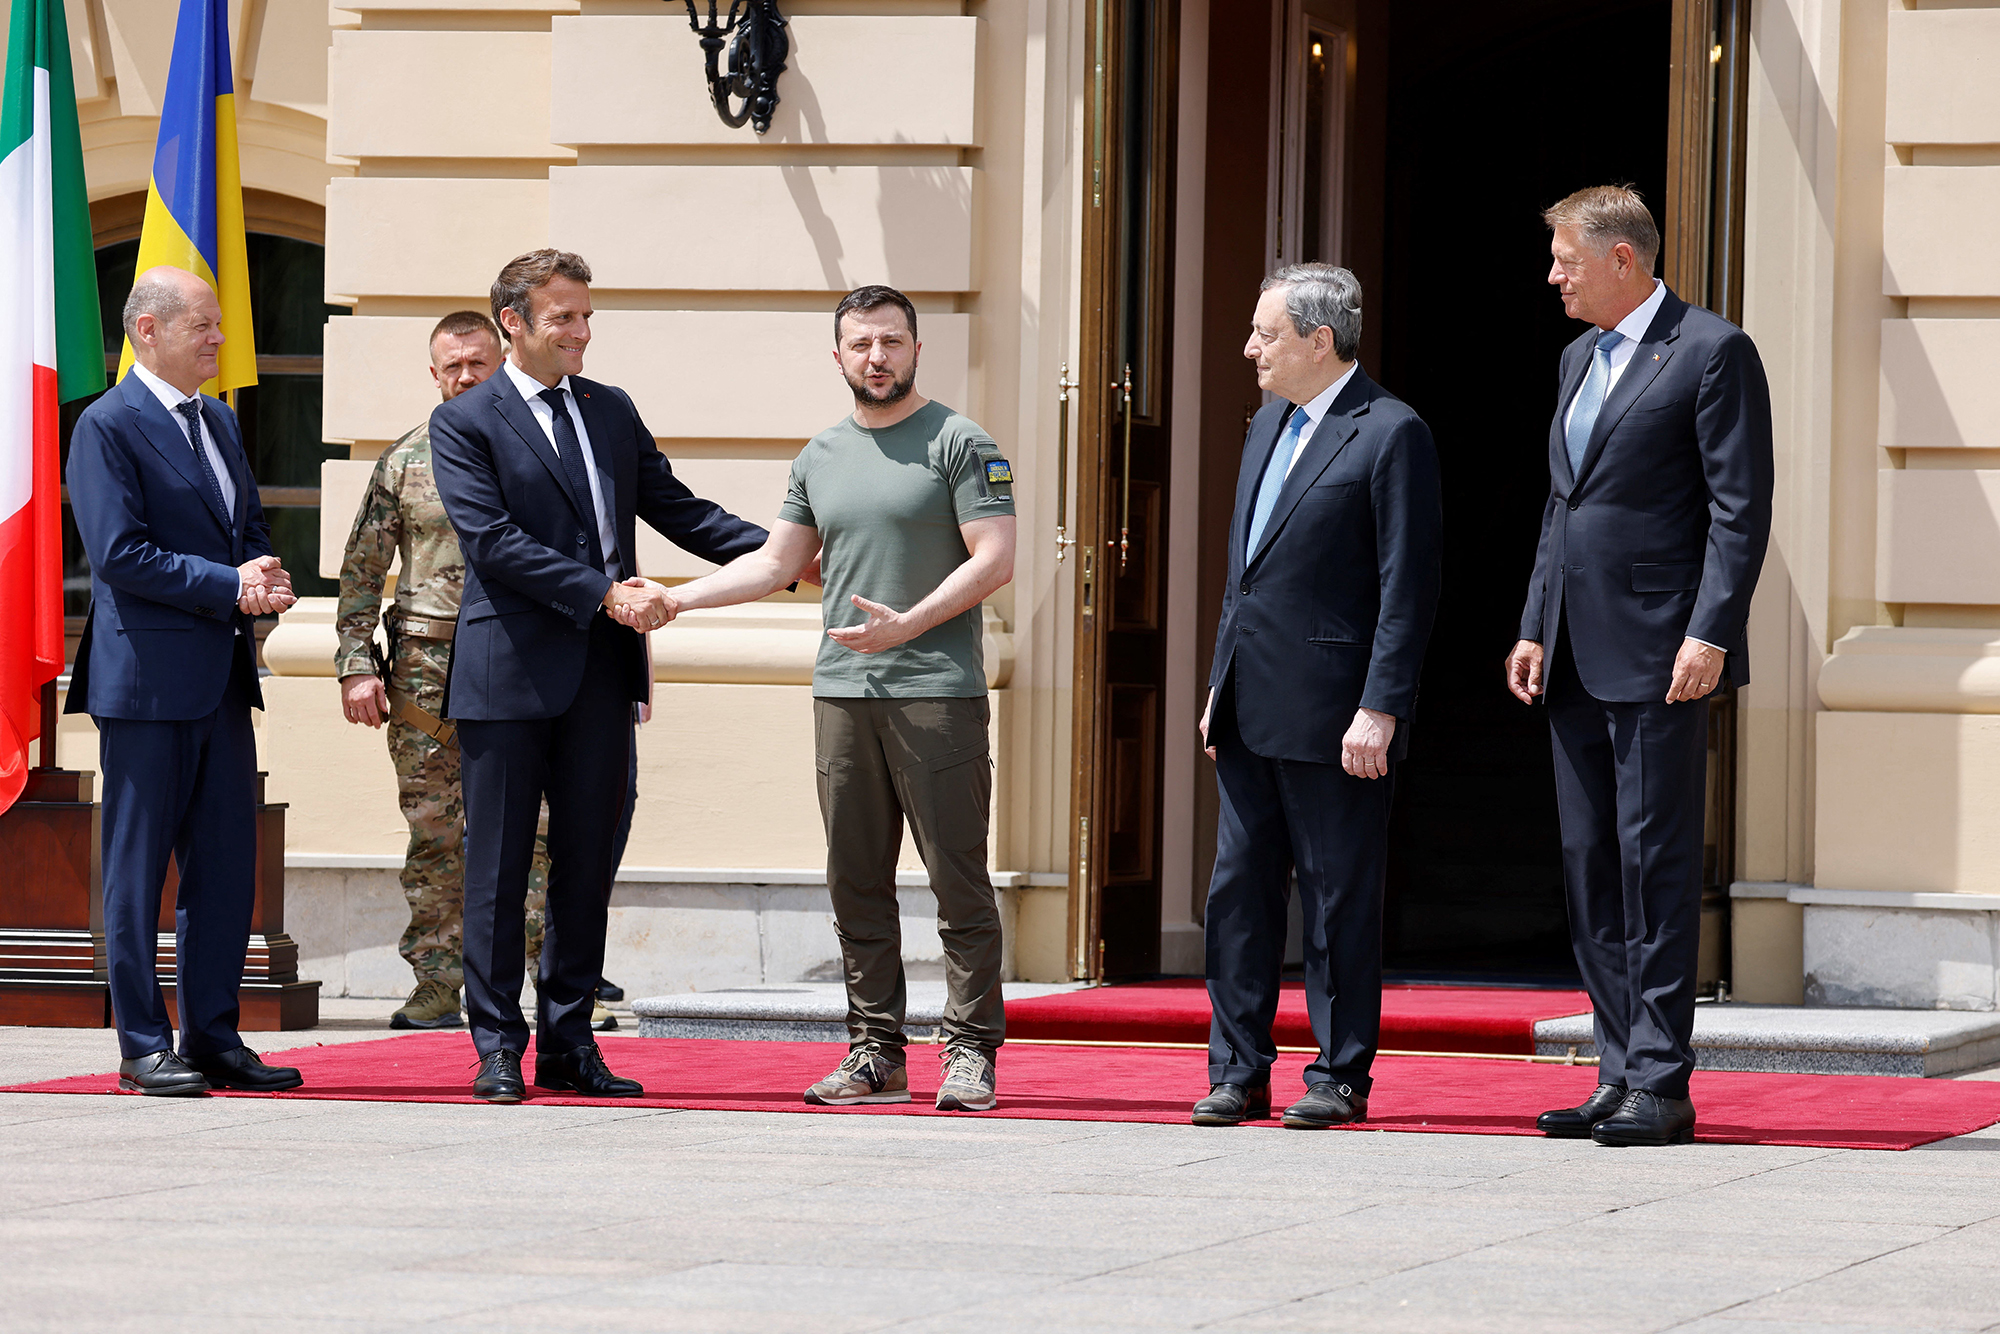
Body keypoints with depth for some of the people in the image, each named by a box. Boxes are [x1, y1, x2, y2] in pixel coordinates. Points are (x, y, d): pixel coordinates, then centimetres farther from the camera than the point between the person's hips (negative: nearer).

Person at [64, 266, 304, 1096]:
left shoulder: (219, 422, 16)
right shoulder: (108, 426, -9)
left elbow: (249, 526, 22)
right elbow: (119, 555, -16)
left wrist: (265, 577, 0)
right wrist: (229, 586, -16)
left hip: (222, 677, 8)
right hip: (148, 679, -8)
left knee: (227, 866, 8)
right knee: (138, 868, -1)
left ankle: (212, 1035, 14)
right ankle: (144, 1047, 2)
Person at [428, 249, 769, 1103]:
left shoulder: (611, 412, 15)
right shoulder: (464, 423, -3)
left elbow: (675, 509, 16)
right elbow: (494, 542, -13)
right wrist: (606, 594, -18)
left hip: (600, 672, 5)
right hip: (508, 674, -5)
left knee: (587, 862, 7)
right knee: (498, 865, 0)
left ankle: (568, 1045, 13)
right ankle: (497, 1048, 6)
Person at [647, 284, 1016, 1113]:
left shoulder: (959, 444, -2)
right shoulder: (820, 457, 16)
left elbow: (996, 559, -9)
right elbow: (777, 563, 19)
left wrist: (909, 623, -18)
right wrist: (674, 599, 9)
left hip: (937, 692, -6)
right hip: (842, 693, 6)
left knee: (959, 880, -6)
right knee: (857, 882, 6)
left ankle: (970, 1053, -3)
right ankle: (875, 1054, 12)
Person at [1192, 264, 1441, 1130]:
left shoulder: (1391, 433, -10)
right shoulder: (1269, 425, 16)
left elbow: (1409, 586, -13)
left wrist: (1380, 708, -17)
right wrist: (1221, 683, 17)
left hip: (1332, 715, -8)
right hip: (1252, 709, 8)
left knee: (1339, 900, 0)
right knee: (1239, 891, 8)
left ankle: (1340, 1078, 7)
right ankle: (1238, 1073, 13)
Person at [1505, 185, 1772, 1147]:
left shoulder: (1713, 352, -7)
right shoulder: (1579, 358, 19)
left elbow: (1742, 509, -12)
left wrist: (1709, 635, -19)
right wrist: (1536, 628, 15)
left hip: (1660, 654, -8)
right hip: (1579, 657, 8)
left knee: (1655, 861, -8)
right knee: (1591, 867, 7)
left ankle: (1662, 1086, -5)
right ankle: (1620, 1076, 12)